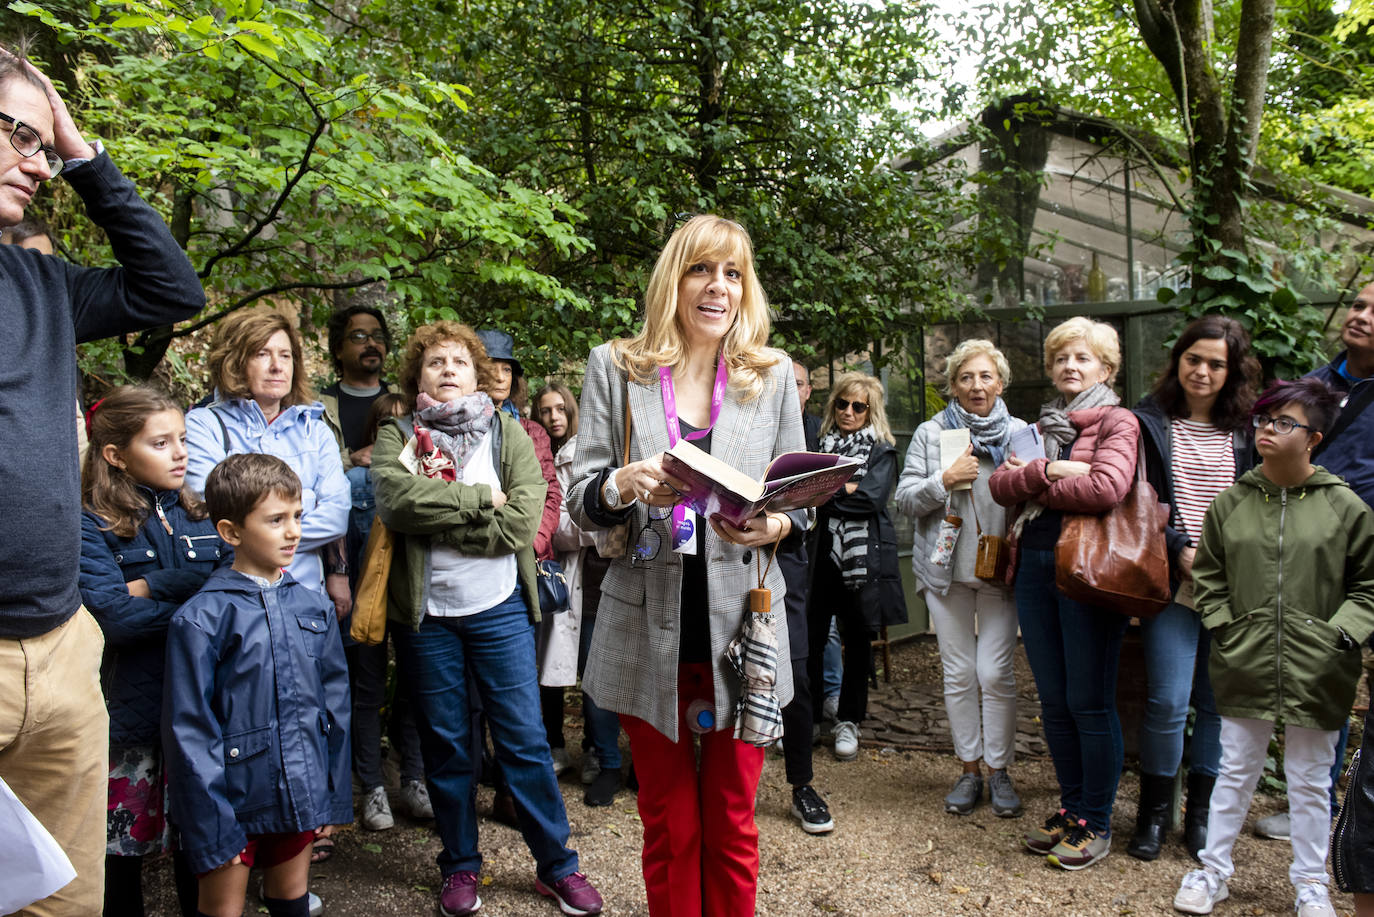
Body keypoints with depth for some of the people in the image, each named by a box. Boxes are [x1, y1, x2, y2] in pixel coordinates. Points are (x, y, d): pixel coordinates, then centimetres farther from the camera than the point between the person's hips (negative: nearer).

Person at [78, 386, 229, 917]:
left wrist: (153, 587, -14)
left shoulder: (201, 514, 8)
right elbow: (116, 618, -19)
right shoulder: (92, 527, -7)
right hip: (134, 707, -3)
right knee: (124, 838, 11)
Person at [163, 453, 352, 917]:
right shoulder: (201, 619, -13)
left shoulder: (313, 606, 2)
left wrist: (333, 798, 8)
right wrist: (212, 828, -12)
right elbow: (189, 731, -12)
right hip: (232, 796, -4)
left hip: (299, 793, 4)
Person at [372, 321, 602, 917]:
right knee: (445, 745, 11)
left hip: (498, 608, 0)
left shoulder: (509, 433, 3)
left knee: (524, 739, 3)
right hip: (425, 612, 1)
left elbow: (522, 523, -12)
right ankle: (460, 867, 28)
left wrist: (434, 520, -12)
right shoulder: (396, 437, 4)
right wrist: (480, 499, -15)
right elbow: (395, 500, -18)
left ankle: (556, 866, 18)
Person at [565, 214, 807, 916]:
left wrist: (774, 525, -15)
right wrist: (623, 485, -22)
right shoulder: (614, 368, 3)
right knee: (670, 826, 12)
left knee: (732, 825, 12)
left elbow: (800, 499, 8)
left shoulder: (773, 375, 6)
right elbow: (581, 503, 1)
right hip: (649, 633, -1)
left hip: (742, 626, 1)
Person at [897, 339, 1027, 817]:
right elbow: (905, 499, 0)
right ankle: (969, 769, 20)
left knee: (995, 673, -3)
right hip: (947, 567, 1)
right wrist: (946, 480, -15)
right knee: (958, 673, 6)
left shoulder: (1019, 432, 6)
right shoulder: (931, 433, 4)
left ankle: (999, 769, 14)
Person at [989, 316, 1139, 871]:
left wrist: (1030, 484, -7)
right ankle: (1070, 807, 26)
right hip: (1034, 567, 6)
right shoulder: (1041, 426, 19)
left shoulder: (1117, 423, 0)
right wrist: (1047, 471, -13)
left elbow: (1107, 487, -19)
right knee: (1054, 702, 12)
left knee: (1089, 702, 0)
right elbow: (999, 484, 5)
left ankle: (1096, 824, 14)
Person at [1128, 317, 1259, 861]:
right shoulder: (1150, 422, 3)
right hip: (1172, 582, -3)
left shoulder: (1246, 432, 10)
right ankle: (1155, 811, 14)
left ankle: (1202, 812, 24)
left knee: (1218, 702, 8)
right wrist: (1180, 551, -13)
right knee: (1167, 700, -5)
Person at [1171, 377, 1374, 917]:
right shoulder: (1230, 502, 1)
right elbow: (1207, 576, 10)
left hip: (1316, 671, -1)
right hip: (1246, 665, 1)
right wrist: (1224, 627, 0)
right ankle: (1213, 871, 27)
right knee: (1236, 773, 12)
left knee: (1310, 781, 13)